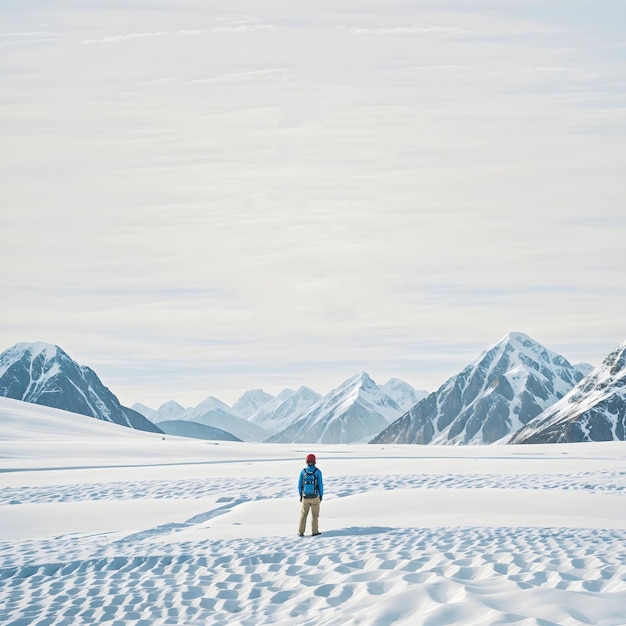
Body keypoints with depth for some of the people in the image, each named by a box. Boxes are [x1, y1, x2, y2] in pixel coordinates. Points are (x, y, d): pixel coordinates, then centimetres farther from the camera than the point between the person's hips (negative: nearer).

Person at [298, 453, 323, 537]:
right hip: (315, 497, -2)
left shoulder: (303, 471, -6)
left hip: (305, 497, 2)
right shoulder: (318, 471, -12)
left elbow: (300, 485, -1)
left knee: (303, 514, 14)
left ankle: (301, 532, 13)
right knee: (315, 514, 13)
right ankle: (314, 531, 16)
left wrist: (300, 495, 12)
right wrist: (321, 495, 3)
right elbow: (320, 485, -10)